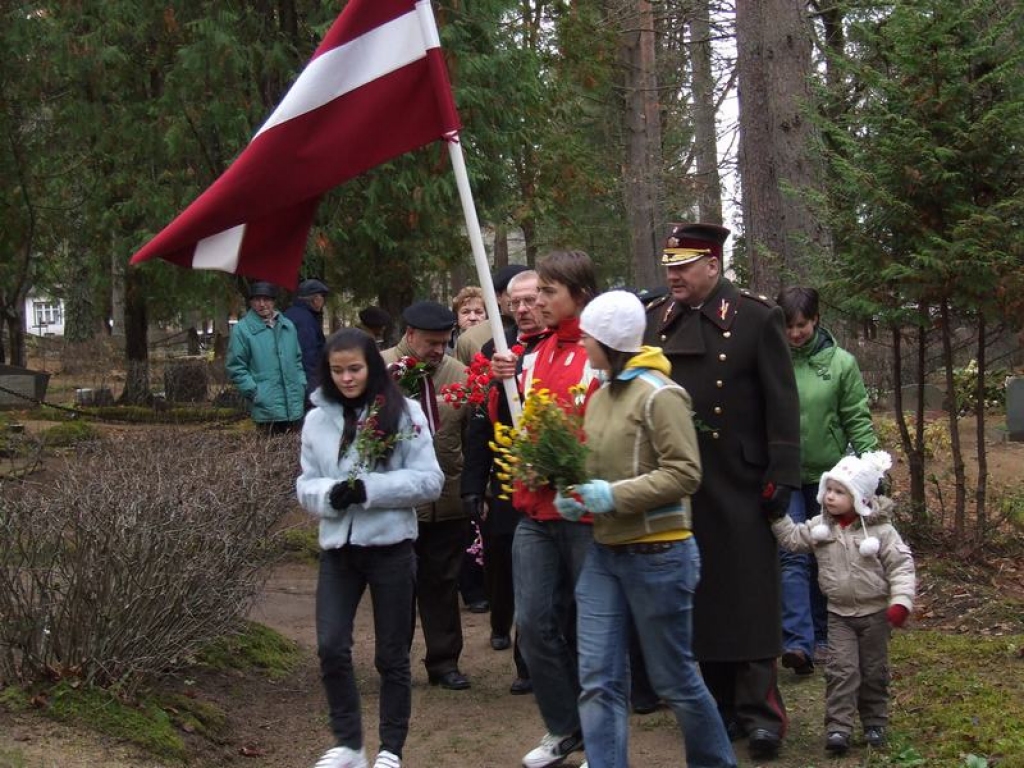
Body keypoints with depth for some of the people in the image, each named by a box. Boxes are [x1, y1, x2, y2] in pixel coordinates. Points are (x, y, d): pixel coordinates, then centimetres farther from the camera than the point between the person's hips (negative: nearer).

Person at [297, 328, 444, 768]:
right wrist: (330, 494, -15)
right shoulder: (317, 419, 5)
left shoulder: (405, 413, -5)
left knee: (392, 656, 7)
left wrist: (370, 488, -18)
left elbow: (430, 481, -8)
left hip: (390, 546, -2)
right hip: (337, 547, 3)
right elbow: (305, 486, 8)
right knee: (331, 648, -4)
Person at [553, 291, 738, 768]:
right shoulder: (601, 396, 9)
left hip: (658, 555, -7)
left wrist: (615, 496, -23)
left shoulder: (659, 394, -15)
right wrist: (576, 495, 0)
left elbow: (685, 473, -19)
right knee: (599, 680, 2)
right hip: (604, 553, 7)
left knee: (674, 680, 7)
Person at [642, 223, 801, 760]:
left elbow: (782, 404, -6)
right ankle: (721, 704, 19)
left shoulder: (757, 316, -5)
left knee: (750, 598, -1)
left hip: (739, 488, -4)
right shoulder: (654, 320, 7)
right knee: (700, 597, 9)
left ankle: (760, 711, 4)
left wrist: (781, 476, -10)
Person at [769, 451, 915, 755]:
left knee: (874, 671, 11)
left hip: (875, 613, -2)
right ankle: (838, 727, -6)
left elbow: (901, 565, -13)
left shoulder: (880, 530, -13)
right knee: (841, 669, -6)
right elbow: (793, 538, -4)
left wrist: (901, 601, -21)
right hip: (839, 614, 2)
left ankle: (875, 723, 26)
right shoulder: (820, 526, -2)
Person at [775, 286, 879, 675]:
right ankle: (797, 641, -15)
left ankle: (821, 636, 26)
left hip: (827, 475, 1)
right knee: (792, 555, -10)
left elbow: (858, 421, 0)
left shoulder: (840, 363, -3)